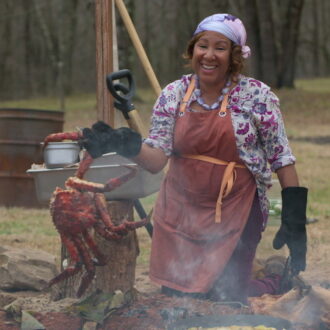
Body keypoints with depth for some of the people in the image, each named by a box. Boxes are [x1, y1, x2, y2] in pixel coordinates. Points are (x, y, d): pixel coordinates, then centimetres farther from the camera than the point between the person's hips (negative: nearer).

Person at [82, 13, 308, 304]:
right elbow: (156, 159, -5)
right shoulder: (174, 95, 1)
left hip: (235, 214, -4)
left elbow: (283, 160, -5)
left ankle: (283, 282, 24)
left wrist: (295, 222, -10)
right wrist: (128, 145, -26)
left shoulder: (257, 96, -8)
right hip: (182, 212, 4)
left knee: (225, 300, -8)